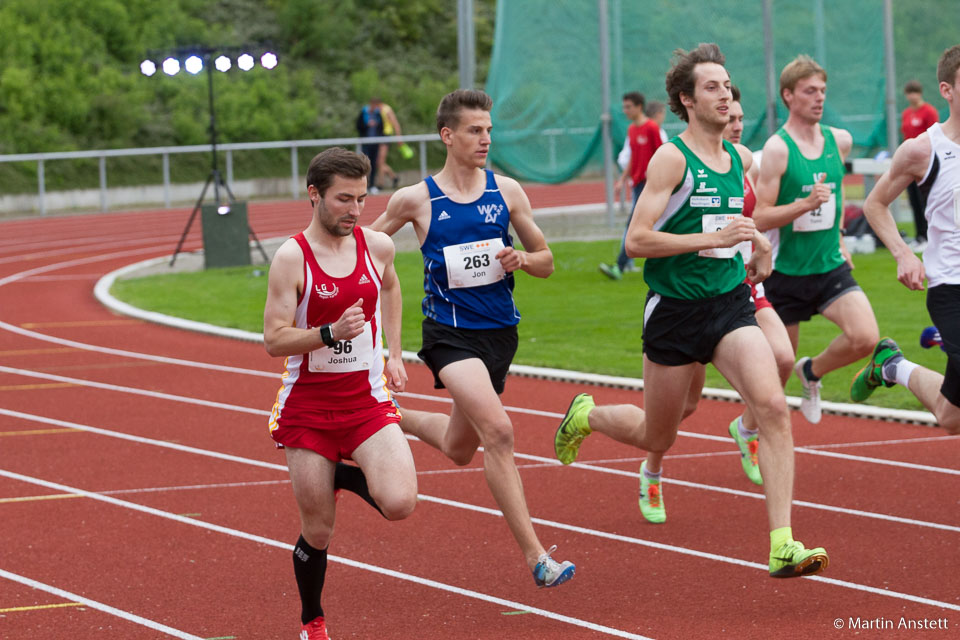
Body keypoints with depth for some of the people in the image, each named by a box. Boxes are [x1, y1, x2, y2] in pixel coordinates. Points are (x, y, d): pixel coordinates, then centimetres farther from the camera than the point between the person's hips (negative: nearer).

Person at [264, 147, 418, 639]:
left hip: (366, 398, 3)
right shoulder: (292, 258, -12)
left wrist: (394, 354, 18)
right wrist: (330, 333, -31)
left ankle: (347, 477, 15)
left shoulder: (378, 246, 0)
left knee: (399, 503, -20)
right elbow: (274, 341, -15)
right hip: (308, 404, -3)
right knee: (317, 531, 4)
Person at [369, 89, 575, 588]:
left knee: (460, 449, 18)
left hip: (500, 331, 5)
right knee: (498, 431, -23)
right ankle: (535, 556, -22)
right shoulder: (415, 200, -6)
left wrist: (522, 259, -13)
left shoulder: (506, 191, 2)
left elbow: (546, 261, 8)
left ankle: (396, 419, 51)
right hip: (450, 334, -5)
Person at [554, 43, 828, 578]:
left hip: (731, 304, 4)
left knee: (773, 406, -19)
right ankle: (587, 415, 46)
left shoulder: (741, 159, 8)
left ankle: (783, 545, -21)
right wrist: (713, 238, -24)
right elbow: (637, 240, -19)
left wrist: (758, 243, 14)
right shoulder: (672, 158, -13)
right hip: (675, 310, -4)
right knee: (658, 437, 12)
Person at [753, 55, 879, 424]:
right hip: (787, 272, -4)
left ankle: (812, 373, 13)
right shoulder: (777, 148, -14)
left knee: (866, 338, -17)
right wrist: (806, 204, -30)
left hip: (831, 267, 4)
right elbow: (760, 218, -17)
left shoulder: (839, 141, 4)